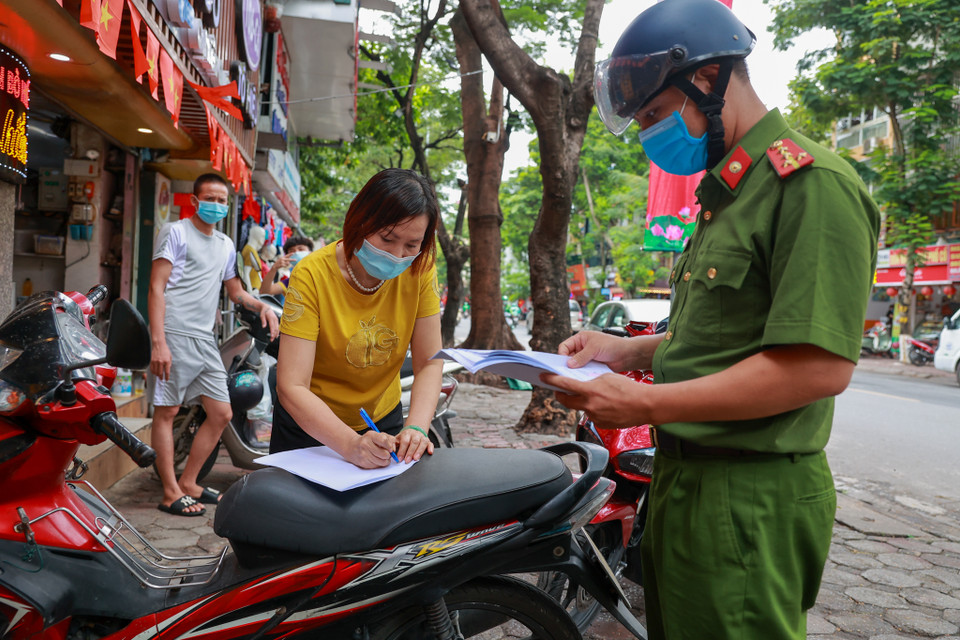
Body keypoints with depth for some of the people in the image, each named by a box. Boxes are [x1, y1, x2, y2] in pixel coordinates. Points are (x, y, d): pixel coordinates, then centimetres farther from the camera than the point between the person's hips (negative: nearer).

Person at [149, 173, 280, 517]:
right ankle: (171, 494, 3)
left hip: (205, 340, 7)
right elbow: (157, 287, -7)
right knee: (167, 411, -3)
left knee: (221, 414, 6)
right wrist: (158, 342, -16)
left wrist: (262, 306, 10)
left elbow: (235, 291, 32)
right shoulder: (176, 232, 0)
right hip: (175, 335, -7)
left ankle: (188, 483, 19)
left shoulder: (226, 245, 21)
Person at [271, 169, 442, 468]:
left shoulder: (420, 270, -14)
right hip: (309, 427, -3)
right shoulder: (312, 275, -25)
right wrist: (352, 445, -44)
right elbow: (291, 387, -30)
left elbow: (429, 364, -13)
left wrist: (415, 428, -31)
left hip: (383, 421, 3)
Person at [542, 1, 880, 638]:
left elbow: (820, 364, -25)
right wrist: (626, 350, 8)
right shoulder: (725, 193, 16)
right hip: (685, 479, 10)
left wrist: (647, 404, -22)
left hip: (749, 501, -10)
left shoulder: (811, 183, -17)